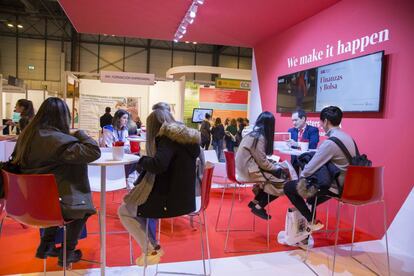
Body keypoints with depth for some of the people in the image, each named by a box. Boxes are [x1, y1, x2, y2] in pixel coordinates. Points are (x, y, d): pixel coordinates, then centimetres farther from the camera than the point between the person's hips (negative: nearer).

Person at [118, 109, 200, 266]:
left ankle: (152, 250, 14)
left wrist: (142, 161, -11)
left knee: (123, 211, 9)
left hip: (172, 200, -9)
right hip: (184, 197, 9)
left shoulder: (168, 137, -16)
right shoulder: (187, 137, 10)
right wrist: (148, 162, 7)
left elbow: (158, 165, -31)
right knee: (135, 202, 26)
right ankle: (152, 245, 27)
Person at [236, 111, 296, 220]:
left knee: (275, 175, 10)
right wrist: (278, 167, -2)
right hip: (250, 171, -9)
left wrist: (275, 165, 9)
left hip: (246, 168, 9)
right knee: (280, 180, -2)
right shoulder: (259, 137, -18)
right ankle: (259, 207, 7)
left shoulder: (252, 134, 10)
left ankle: (255, 202, 14)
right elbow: (263, 163, -17)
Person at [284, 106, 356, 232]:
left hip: (334, 186, -9)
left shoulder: (330, 142, -24)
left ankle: (312, 222, 5)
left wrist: (301, 177, -1)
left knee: (289, 187, -3)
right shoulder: (346, 137, 5)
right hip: (345, 184, 9)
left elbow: (311, 167, -21)